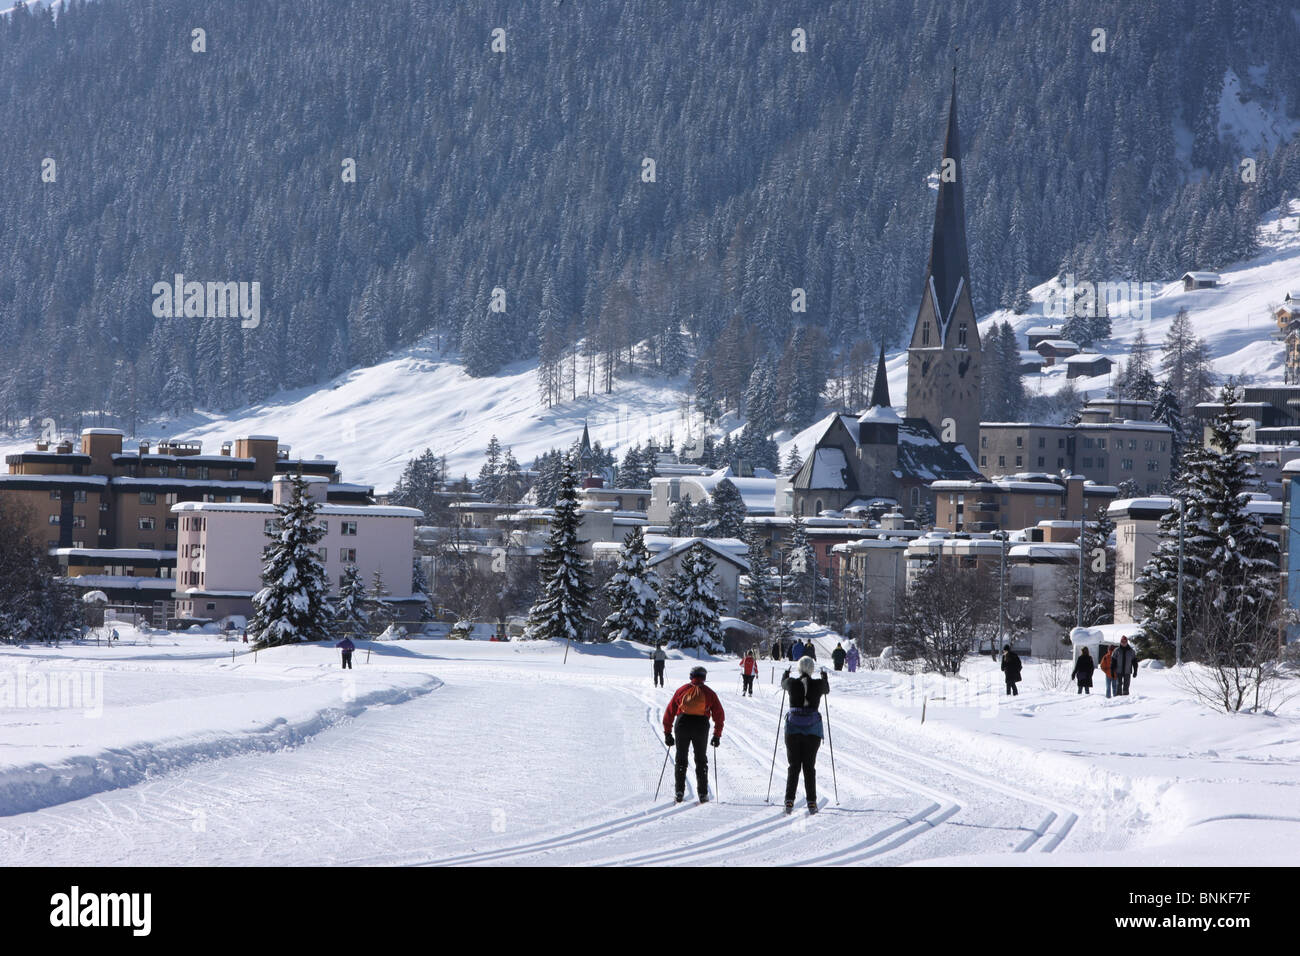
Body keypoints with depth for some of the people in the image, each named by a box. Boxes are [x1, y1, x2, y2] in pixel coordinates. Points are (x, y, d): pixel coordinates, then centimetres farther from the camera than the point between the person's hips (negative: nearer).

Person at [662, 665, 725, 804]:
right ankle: (703, 794, 7)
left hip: (682, 724, 0)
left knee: (681, 759, 13)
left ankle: (679, 791, 5)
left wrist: (667, 733, 15)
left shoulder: (682, 690, 11)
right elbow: (719, 715, 6)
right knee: (701, 760, 12)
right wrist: (717, 735, 13)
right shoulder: (709, 692, 9)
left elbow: (669, 712, 10)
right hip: (701, 727, 0)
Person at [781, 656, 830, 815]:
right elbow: (826, 689, 19)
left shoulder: (792, 683, -5)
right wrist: (824, 675, 38)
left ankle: (789, 801, -3)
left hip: (793, 729, 0)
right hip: (813, 730, 0)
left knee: (793, 766, 7)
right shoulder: (818, 684, -6)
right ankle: (811, 802, 2)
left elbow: (783, 684, 19)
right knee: (809, 767, 7)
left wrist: (786, 673, 41)